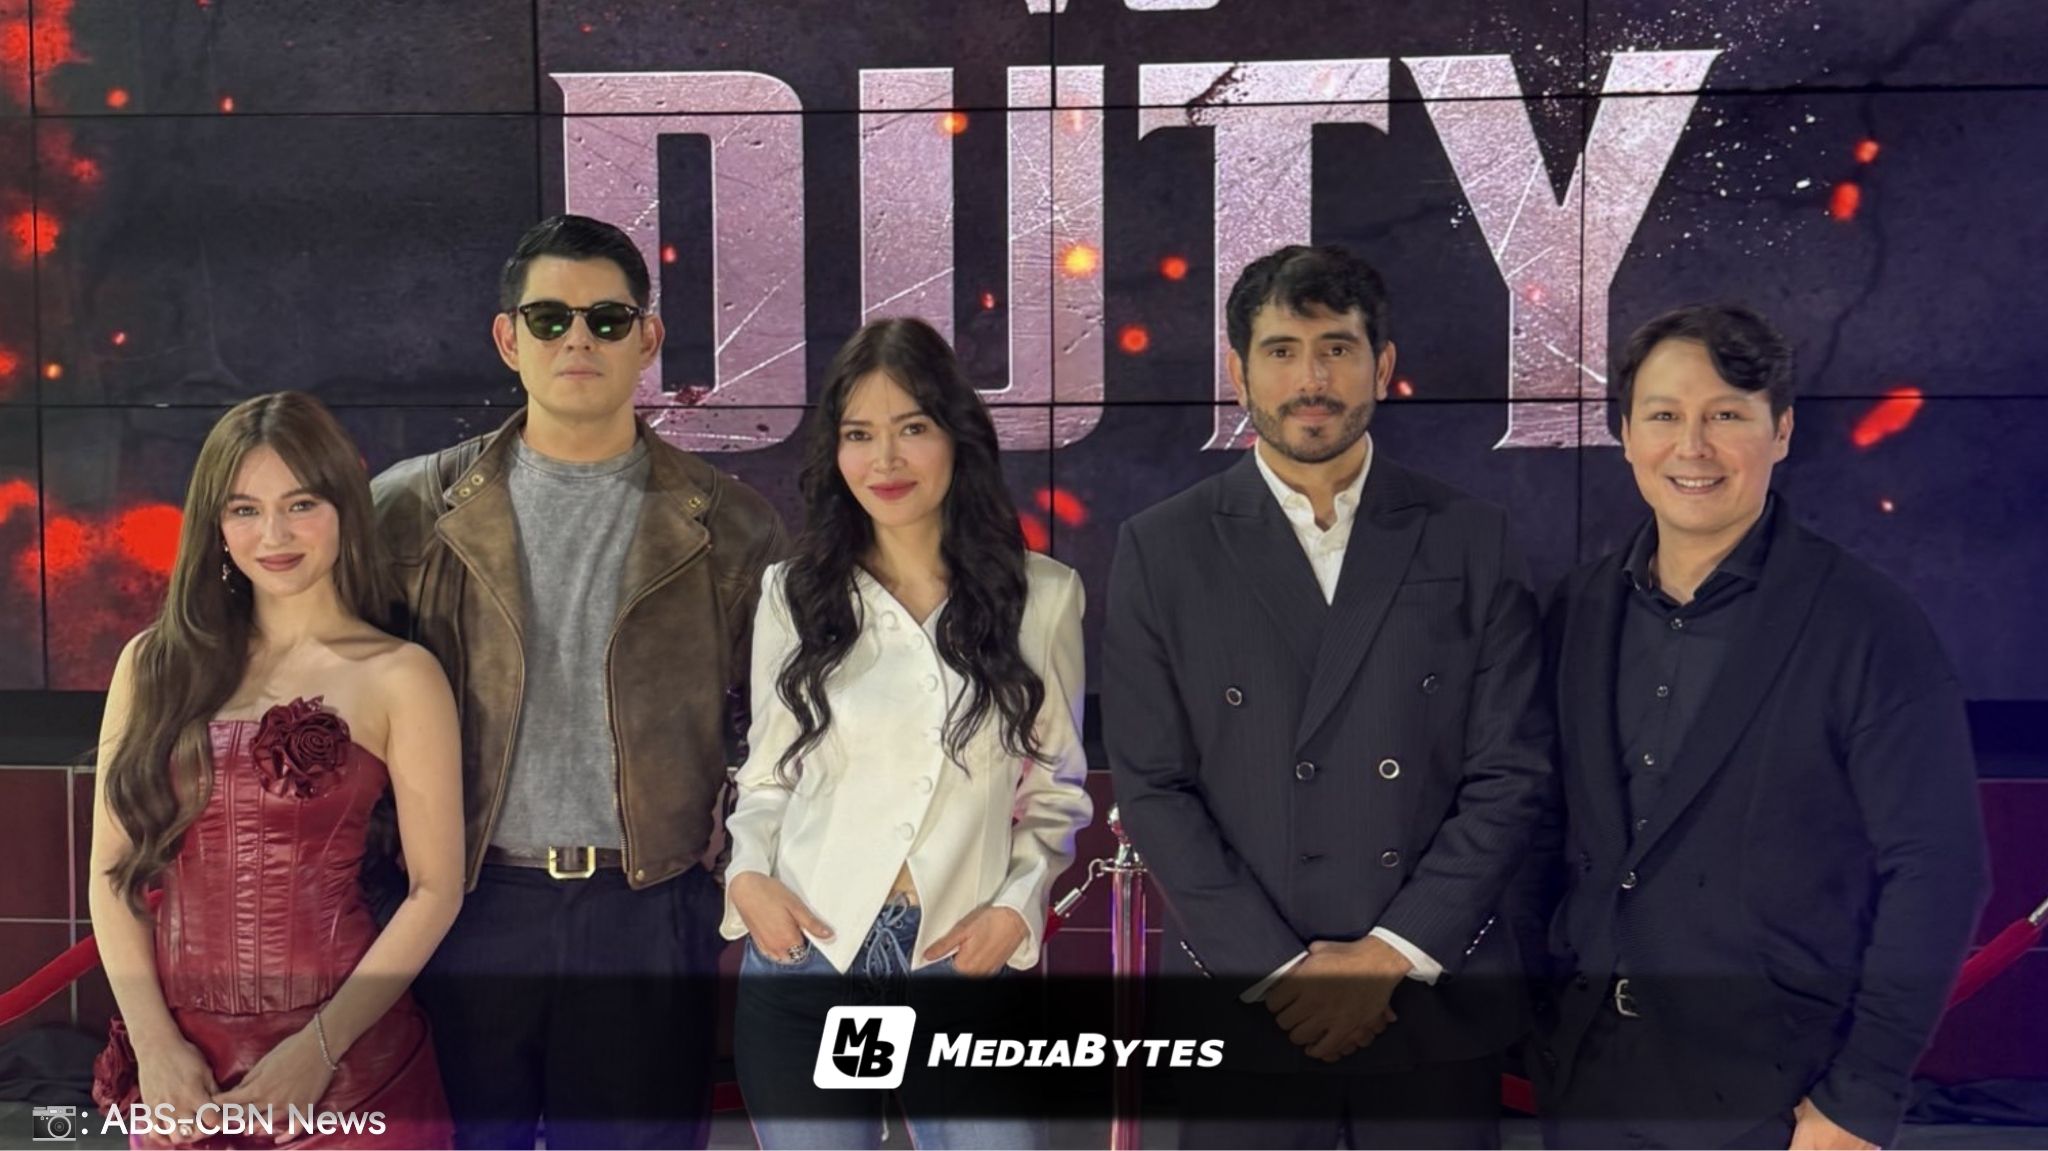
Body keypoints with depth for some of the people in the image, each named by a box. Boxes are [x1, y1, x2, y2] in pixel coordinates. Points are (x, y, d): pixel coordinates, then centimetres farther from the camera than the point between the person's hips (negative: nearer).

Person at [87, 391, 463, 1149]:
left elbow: (435, 889, -6)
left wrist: (319, 1046, -12)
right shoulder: (155, 663, 4)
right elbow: (114, 871, 4)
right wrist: (154, 1044, -5)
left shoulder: (399, 677, -5)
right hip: (181, 1066, 3)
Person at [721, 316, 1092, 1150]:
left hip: (963, 965, -1)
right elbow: (766, 772, 11)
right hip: (805, 964, 1)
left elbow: (1057, 785, 8)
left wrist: (1019, 905, -5)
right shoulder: (793, 592, 6)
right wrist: (748, 876, -5)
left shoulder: (1041, 595, 2)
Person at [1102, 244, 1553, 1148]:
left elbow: (1510, 774, -1)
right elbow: (1152, 786, -3)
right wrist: (1281, 970, -10)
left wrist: (1390, 956, -9)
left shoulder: (1470, 542, 3)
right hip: (1241, 1007, 0)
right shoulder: (1163, 549, 1)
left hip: (1433, 1005, 1)